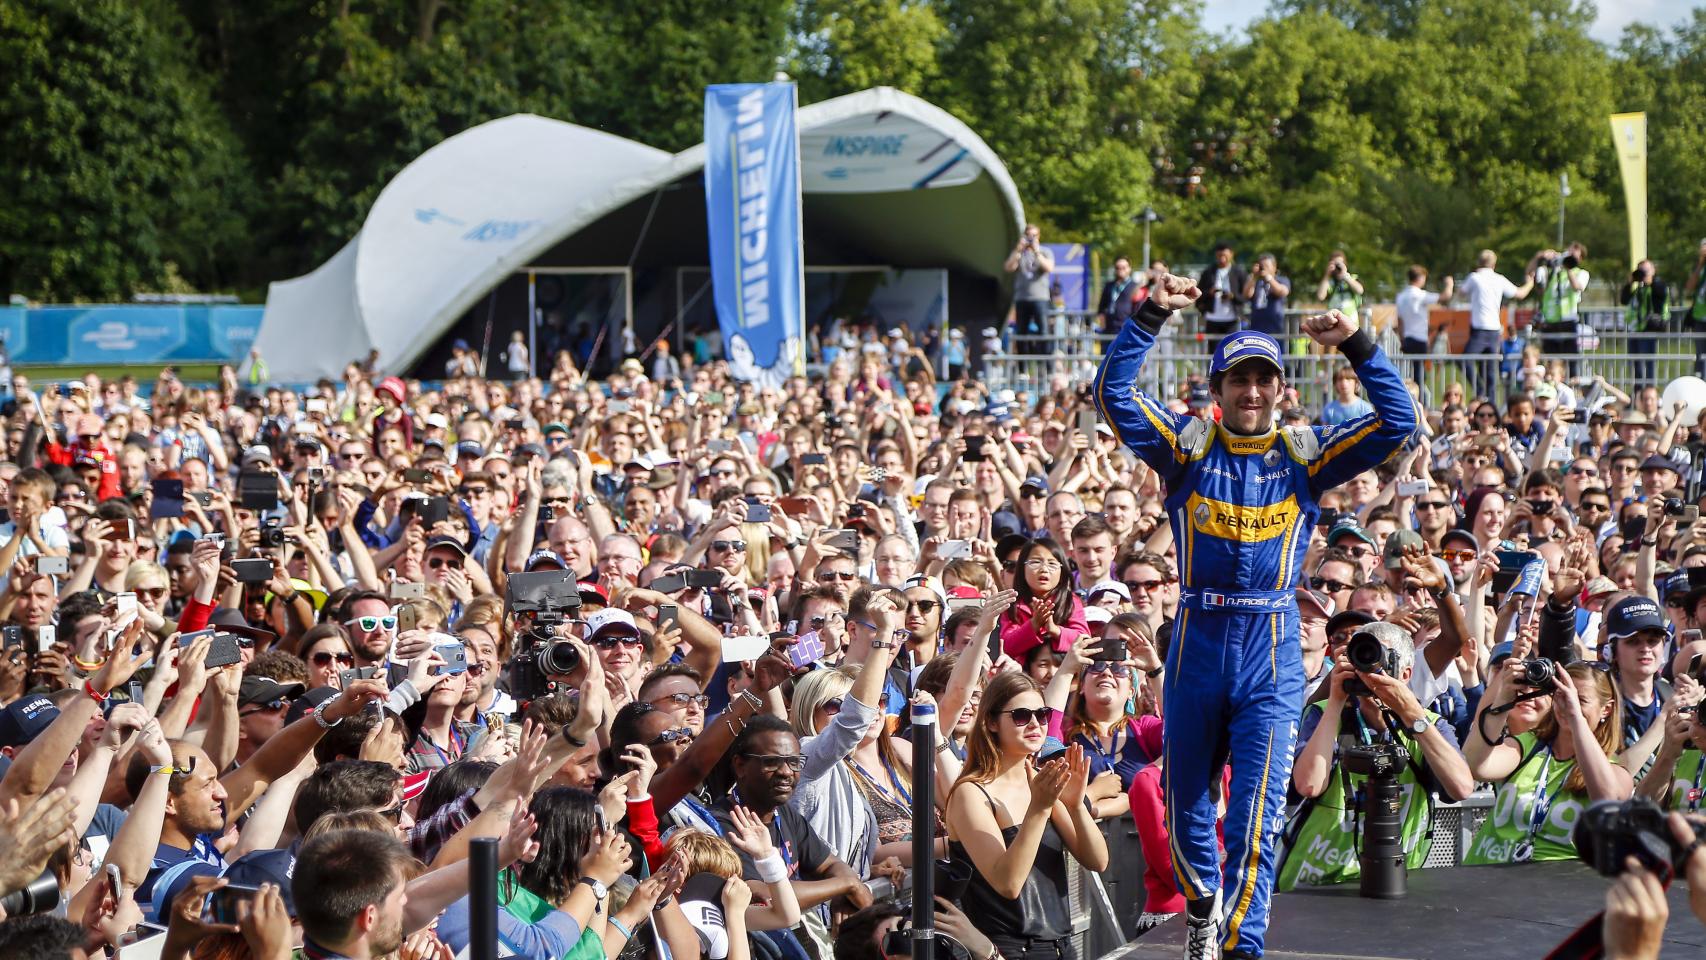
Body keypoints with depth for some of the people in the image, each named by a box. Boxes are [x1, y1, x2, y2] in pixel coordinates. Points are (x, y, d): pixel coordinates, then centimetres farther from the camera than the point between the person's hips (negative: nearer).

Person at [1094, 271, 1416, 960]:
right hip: (1196, 642, 1)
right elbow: (1112, 394, -6)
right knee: (1186, 800, 15)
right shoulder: (1188, 446, 4)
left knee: (1256, 813, -9)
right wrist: (1150, 316, -13)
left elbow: (1398, 422, -1)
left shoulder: (1305, 453, 6)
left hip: (1271, 650, -1)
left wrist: (1357, 346, -9)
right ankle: (1203, 905, 40)